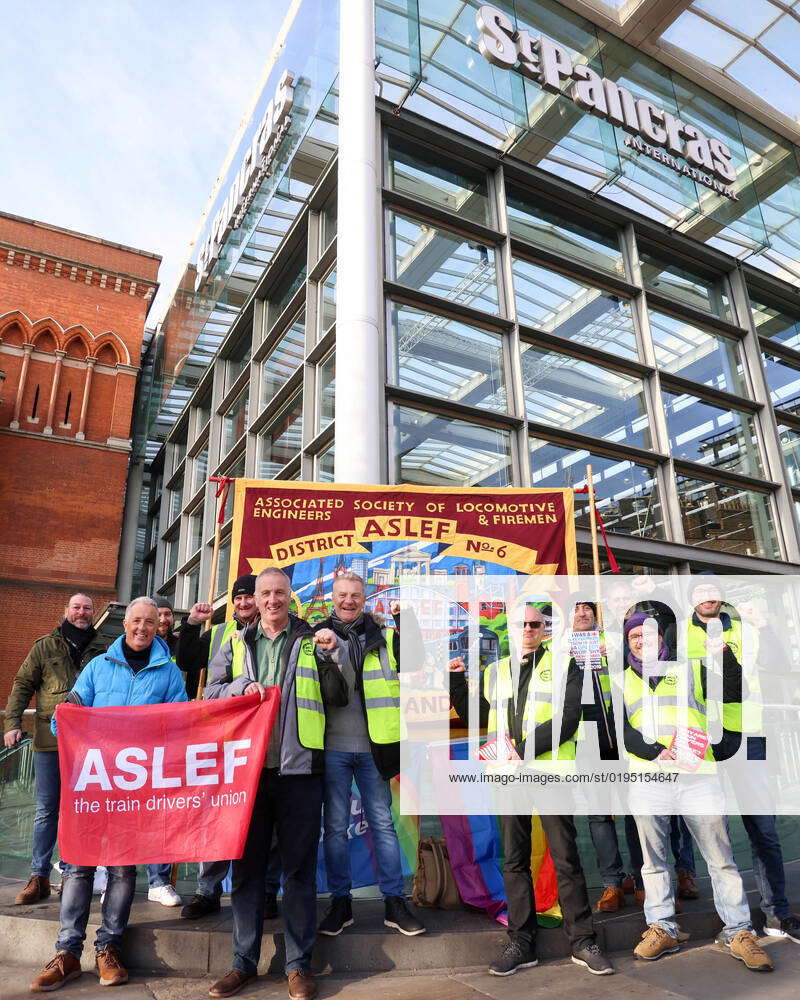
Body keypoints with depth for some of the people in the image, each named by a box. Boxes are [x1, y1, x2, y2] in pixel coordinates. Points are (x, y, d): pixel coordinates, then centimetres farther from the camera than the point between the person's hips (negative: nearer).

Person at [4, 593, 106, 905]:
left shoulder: (103, 651, 6)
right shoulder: (45, 646, 6)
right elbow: (22, 685, 7)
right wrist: (13, 722, -3)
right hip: (49, 740, 0)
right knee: (46, 810, 7)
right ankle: (39, 877, 16)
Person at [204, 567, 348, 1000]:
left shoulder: (311, 641, 6)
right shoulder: (237, 644, 11)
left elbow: (338, 697, 4)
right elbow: (210, 693, 7)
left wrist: (334, 654, -11)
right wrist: (242, 687, -11)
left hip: (298, 768, -1)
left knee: (300, 866, 7)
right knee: (246, 864, 12)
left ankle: (298, 964, 20)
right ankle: (244, 962, 27)